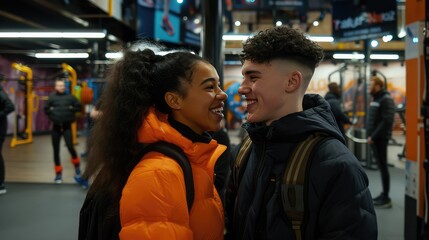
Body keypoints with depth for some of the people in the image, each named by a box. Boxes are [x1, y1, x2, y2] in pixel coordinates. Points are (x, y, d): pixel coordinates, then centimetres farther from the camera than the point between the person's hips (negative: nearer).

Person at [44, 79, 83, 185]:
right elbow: (46, 110, 9)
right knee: (56, 150, 6)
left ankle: (77, 167, 9)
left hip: (67, 126, -1)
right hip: (56, 127, 2)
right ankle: (58, 174, 19)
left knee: (70, 146, -16)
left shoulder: (70, 97, 1)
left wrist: (72, 109, -10)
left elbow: (78, 107, 7)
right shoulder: (52, 98, 1)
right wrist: (52, 111, -9)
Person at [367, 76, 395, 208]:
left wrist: (373, 136, -20)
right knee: (380, 166, 12)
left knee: (383, 167, -5)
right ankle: (384, 194, 20)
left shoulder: (386, 99, -14)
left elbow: (386, 121, -21)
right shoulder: (376, 99, 16)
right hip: (374, 138, 9)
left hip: (380, 138, -9)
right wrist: (371, 136, 12)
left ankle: (386, 199, 0)